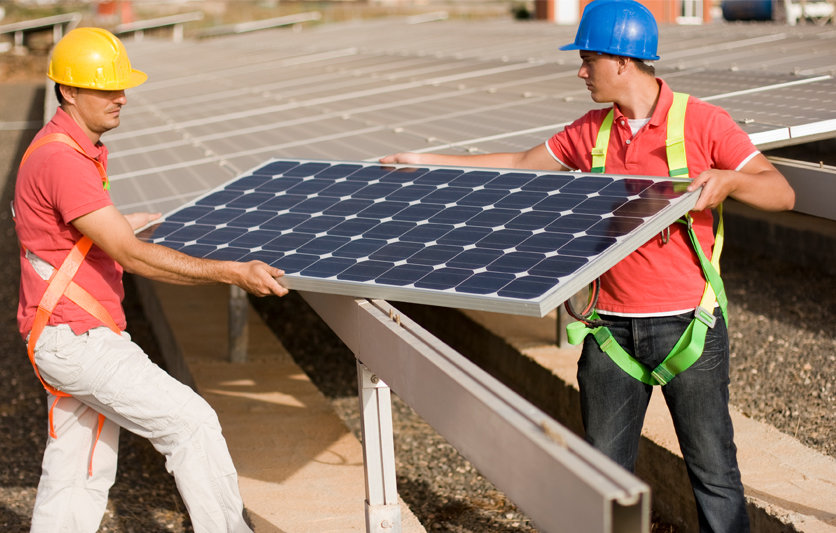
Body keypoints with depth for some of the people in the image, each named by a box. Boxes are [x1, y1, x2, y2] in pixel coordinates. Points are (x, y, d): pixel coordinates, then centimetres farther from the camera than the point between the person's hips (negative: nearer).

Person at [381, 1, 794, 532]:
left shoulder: (702, 122, -8)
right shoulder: (591, 132, 7)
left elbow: (782, 194, -9)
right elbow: (520, 165, 19)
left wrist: (728, 180, -30)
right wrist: (425, 161, 18)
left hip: (687, 324, -4)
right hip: (612, 326, 5)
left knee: (714, 474, 3)